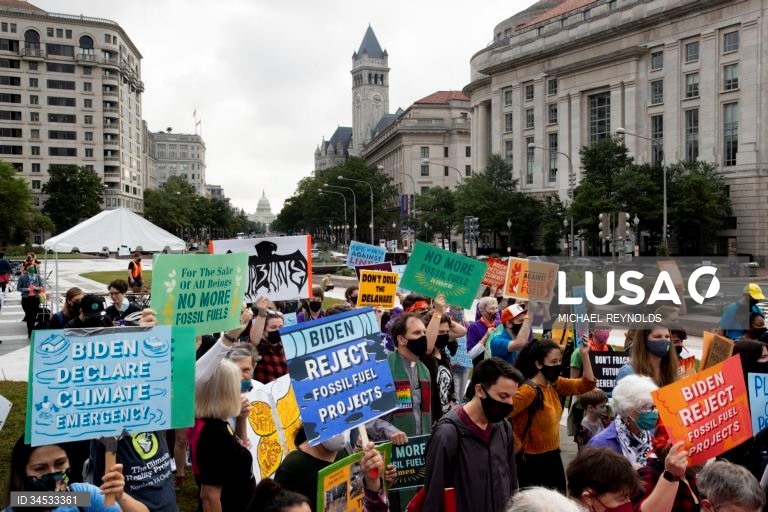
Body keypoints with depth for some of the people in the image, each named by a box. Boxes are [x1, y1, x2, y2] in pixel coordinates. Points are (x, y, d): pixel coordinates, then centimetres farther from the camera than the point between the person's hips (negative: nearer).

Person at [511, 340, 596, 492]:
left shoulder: (554, 385, 3)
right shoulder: (529, 391, -24)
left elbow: (586, 384, 7)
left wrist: (585, 355, -4)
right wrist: (517, 445, -21)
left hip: (553, 457, 9)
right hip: (533, 462, -8)